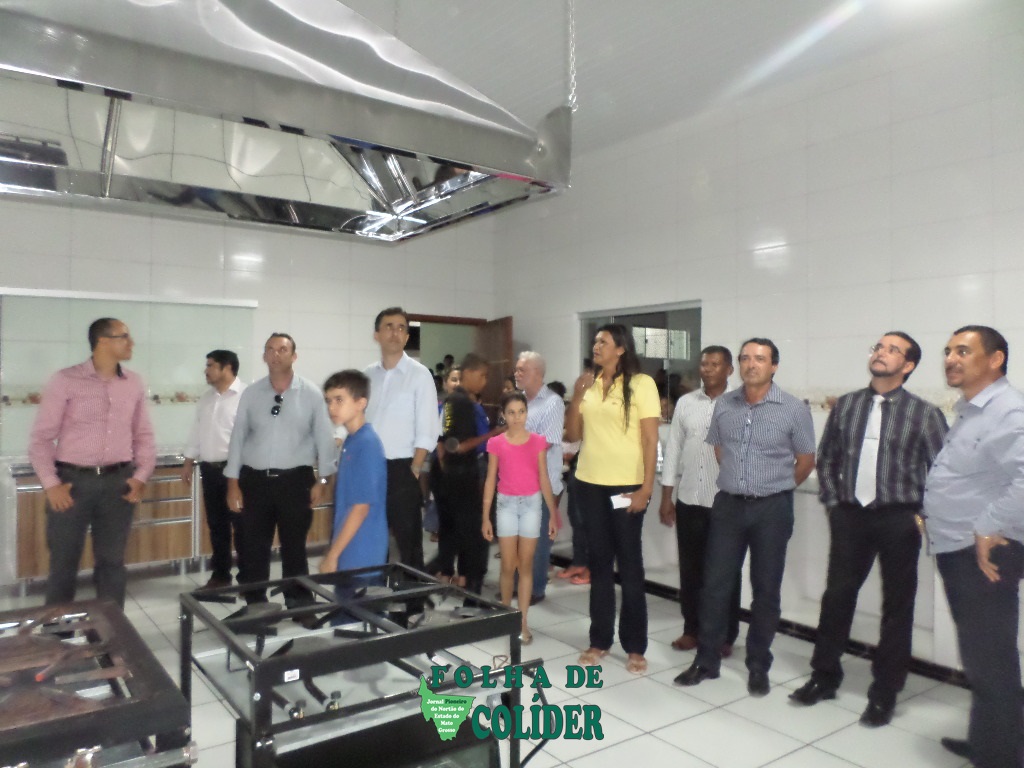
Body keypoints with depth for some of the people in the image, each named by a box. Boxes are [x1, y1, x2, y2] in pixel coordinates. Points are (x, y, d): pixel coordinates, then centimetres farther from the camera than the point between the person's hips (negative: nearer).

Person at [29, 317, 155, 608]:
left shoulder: (134, 383, 6)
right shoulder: (66, 380, -5)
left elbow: (144, 435, 11)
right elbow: (41, 437, -3)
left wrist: (141, 476, 0)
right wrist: (51, 484, -9)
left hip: (118, 482, 3)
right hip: (73, 481, -3)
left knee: (112, 562, 11)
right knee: (64, 563, 8)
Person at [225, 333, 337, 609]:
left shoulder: (311, 393, -2)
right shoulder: (251, 393, 3)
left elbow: (324, 437, -1)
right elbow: (238, 438, 5)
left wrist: (323, 479, -4)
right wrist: (233, 483, 2)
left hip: (296, 479, -2)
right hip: (255, 479, 2)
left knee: (294, 546, 10)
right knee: (253, 548, 9)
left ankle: (299, 604, 24)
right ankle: (254, 605, 24)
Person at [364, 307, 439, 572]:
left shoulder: (419, 374, -6)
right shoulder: (367, 375, 8)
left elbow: (427, 431, -9)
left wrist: (414, 470, -13)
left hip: (401, 468, -5)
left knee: (408, 540, 4)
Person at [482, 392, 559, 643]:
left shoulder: (537, 441, -1)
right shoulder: (496, 443, -2)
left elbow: (543, 479, 3)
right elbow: (490, 481, 2)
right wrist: (485, 518, 1)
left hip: (531, 504, 0)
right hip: (506, 504, 0)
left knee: (526, 565, 4)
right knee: (508, 565, 5)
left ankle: (523, 622, 11)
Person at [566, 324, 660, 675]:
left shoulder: (641, 384, -5)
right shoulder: (589, 385, 8)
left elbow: (650, 439, -7)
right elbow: (573, 435, 8)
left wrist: (646, 488, -12)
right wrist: (576, 397, -5)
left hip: (626, 486, -4)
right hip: (589, 484, 4)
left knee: (630, 564, 5)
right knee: (599, 562, 12)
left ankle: (635, 646, 17)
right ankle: (599, 640, 23)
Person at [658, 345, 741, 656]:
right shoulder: (685, 403, 5)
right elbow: (673, 449, 7)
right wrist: (666, 497, 5)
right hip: (689, 501, 3)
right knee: (690, 569, 12)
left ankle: (725, 636, 23)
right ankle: (692, 629, 27)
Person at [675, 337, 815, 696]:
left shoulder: (794, 409, -7)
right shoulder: (724, 405, 2)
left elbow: (806, 460, 3)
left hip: (772, 509, -2)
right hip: (728, 504, 3)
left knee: (766, 590, 9)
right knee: (715, 585, 6)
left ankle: (758, 667, 24)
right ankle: (706, 660, 20)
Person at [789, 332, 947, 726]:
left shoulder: (923, 413, -4)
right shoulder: (846, 405, 6)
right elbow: (826, 458, 12)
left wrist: (925, 514, -6)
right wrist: (832, 503, 6)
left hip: (899, 520, -2)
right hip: (851, 515, 3)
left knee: (897, 606, 9)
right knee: (837, 596, 9)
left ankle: (884, 693, 24)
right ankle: (824, 677, 25)